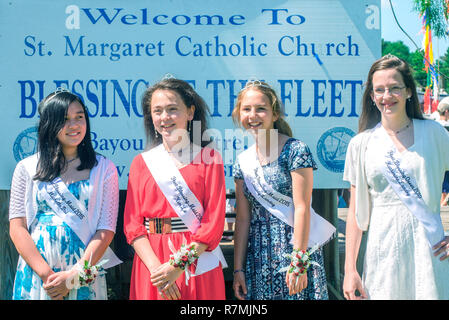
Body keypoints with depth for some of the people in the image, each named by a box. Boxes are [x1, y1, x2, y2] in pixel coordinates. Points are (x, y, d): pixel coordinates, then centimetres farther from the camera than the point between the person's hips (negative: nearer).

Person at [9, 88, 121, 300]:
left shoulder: (104, 169, 1)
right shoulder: (27, 169, 3)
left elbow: (106, 230, -4)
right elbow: (17, 228, -2)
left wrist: (74, 276, -12)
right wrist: (46, 274, -12)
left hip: (85, 273, 0)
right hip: (35, 273, 1)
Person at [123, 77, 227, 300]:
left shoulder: (209, 158, 1)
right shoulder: (141, 162, 7)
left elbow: (214, 222, -6)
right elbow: (132, 224, 1)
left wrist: (178, 265, -13)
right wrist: (156, 267, -13)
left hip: (198, 263, -1)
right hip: (150, 262, 2)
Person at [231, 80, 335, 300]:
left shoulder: (295, 151, -8)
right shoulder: (243, 162, 7)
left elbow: (302, 208, -12)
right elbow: (243, 218, 8)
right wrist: (238, 268, 6)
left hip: (294, 244, -5)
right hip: (258, 255, 5)